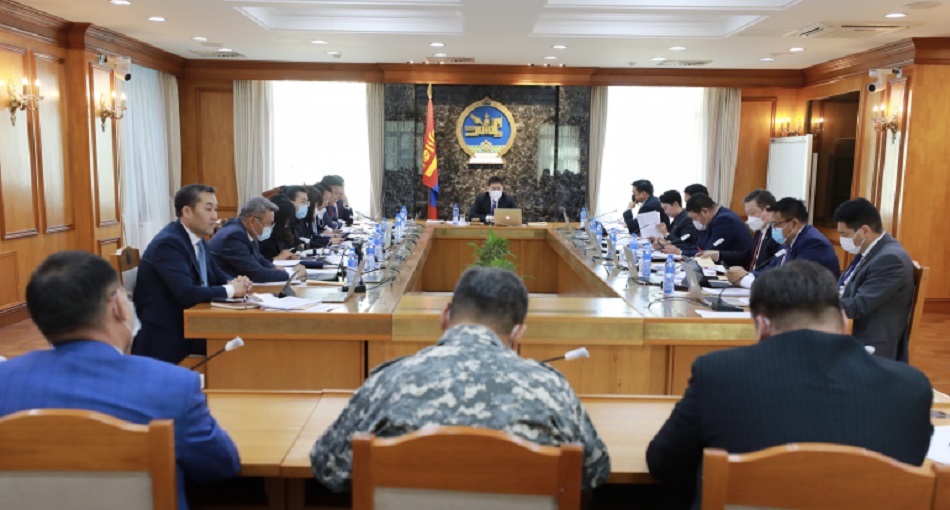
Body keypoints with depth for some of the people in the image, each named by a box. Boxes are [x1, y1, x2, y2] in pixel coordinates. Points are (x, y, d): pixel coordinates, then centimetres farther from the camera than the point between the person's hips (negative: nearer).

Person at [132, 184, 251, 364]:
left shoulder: (198, 239, 8)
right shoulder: (168, 243, -19)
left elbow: (217, 275, 17)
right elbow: (187, 294, -29)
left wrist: (236, 282, -6)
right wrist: (230, 290, -16)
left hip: (188, 323, 8)